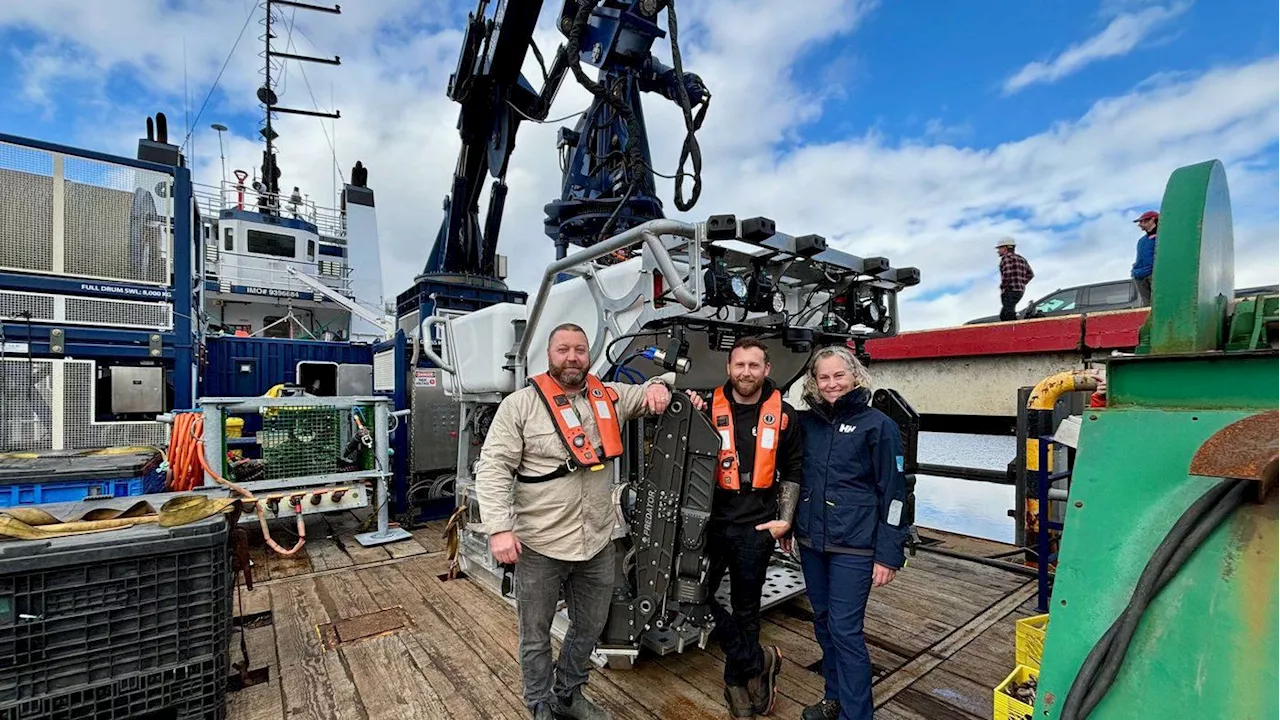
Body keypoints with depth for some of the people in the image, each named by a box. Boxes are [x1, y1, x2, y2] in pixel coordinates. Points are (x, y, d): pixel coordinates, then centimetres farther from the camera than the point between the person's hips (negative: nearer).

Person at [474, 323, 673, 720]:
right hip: (540, 545, -4)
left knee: (590, 627, 23)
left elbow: (650, 394, 16)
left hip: (598, 542, 5)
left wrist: (656, 387, -8)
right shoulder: (520, 404, -10)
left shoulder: (610, 397, 3)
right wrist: (500, 527, -20)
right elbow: (493, 467, -12)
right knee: (536, 635, 16)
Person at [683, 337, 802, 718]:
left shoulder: (783, 415, -1)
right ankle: (758, 661, 19)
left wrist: (785, 520, 1)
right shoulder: (710, 407, -4)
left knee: (746, 607, 14)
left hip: (756, 526, 0)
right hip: (711, 519, 0)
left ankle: (737, 680, 35)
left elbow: (792, 471, 8)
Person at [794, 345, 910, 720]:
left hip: (853, 547, -5)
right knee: (823, 622, 16)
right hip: (811, 541, 5)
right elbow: (794, 476, 15)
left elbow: (894, 493, -7)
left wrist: (888, 554, -10)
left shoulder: (878, 424, -7)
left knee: (845, 629, -2)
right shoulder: (806, 422, 4)